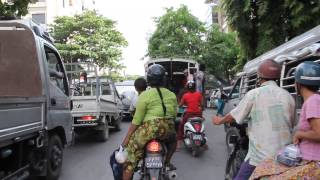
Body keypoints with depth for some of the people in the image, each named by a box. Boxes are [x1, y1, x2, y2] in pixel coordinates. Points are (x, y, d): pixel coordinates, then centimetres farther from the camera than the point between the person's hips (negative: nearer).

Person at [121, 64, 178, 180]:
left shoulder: (145, 95, -3)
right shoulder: (172, 95, 12)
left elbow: (137, 120, -6)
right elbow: (174, 115, 16)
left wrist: (126, 139, -1)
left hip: (150, 128, -5)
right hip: (168, 129, 5)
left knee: (130, 157, 4)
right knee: (173, 139, 39)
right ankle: (167, 163, 41)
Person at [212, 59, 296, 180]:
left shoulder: (254, 94, -7)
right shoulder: (288, 96, 5)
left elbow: (234, 116, 3)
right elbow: (292, 125, 15)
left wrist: (220, 121, 22)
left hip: (260, 156, -4)